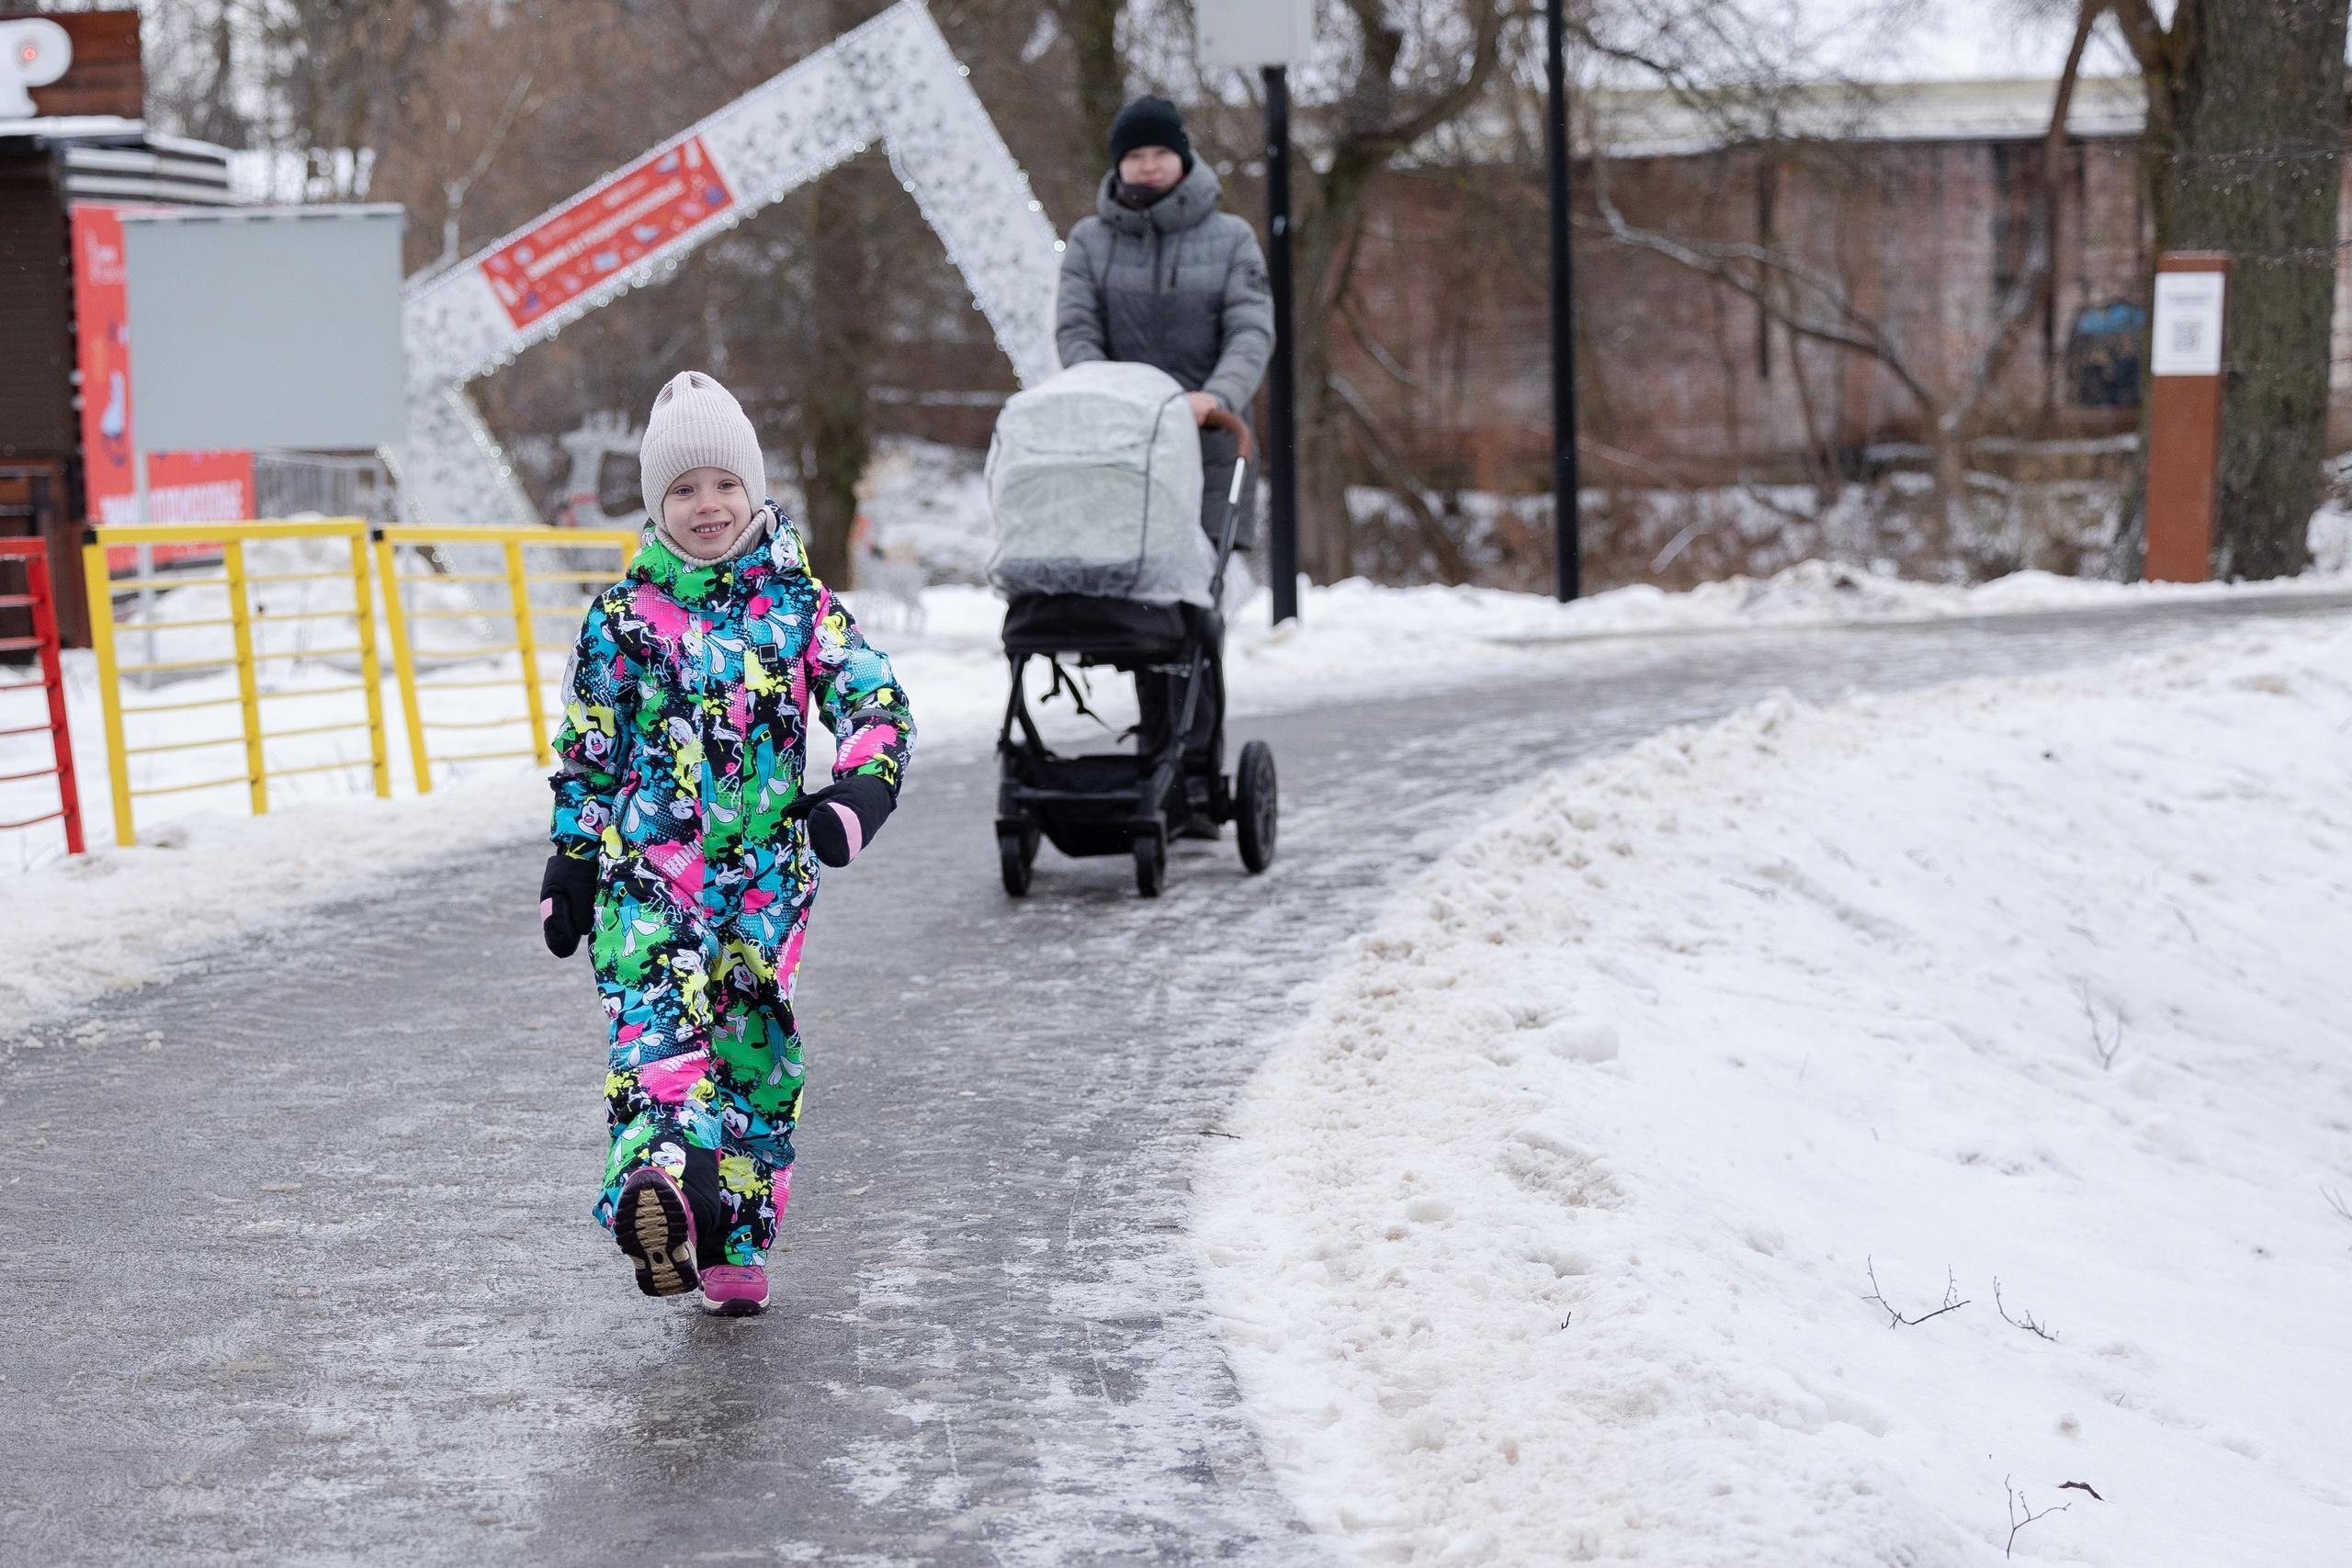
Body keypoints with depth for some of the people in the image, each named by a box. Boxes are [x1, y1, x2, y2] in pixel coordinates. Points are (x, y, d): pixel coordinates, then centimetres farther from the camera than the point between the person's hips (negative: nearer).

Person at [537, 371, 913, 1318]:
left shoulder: (798, 602, 4)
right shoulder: (625, 614, 3)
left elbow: (875, 702, -1)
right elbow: (585, 751, 10)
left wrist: (860, 787, -20)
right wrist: (571, 865, 10)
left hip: (765, 872, 1)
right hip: (646, 866, -1)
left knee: (754, 1043, 6)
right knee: (656, 1014, -20)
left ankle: (735, 1246, 17)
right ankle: (659, 1183, -42)